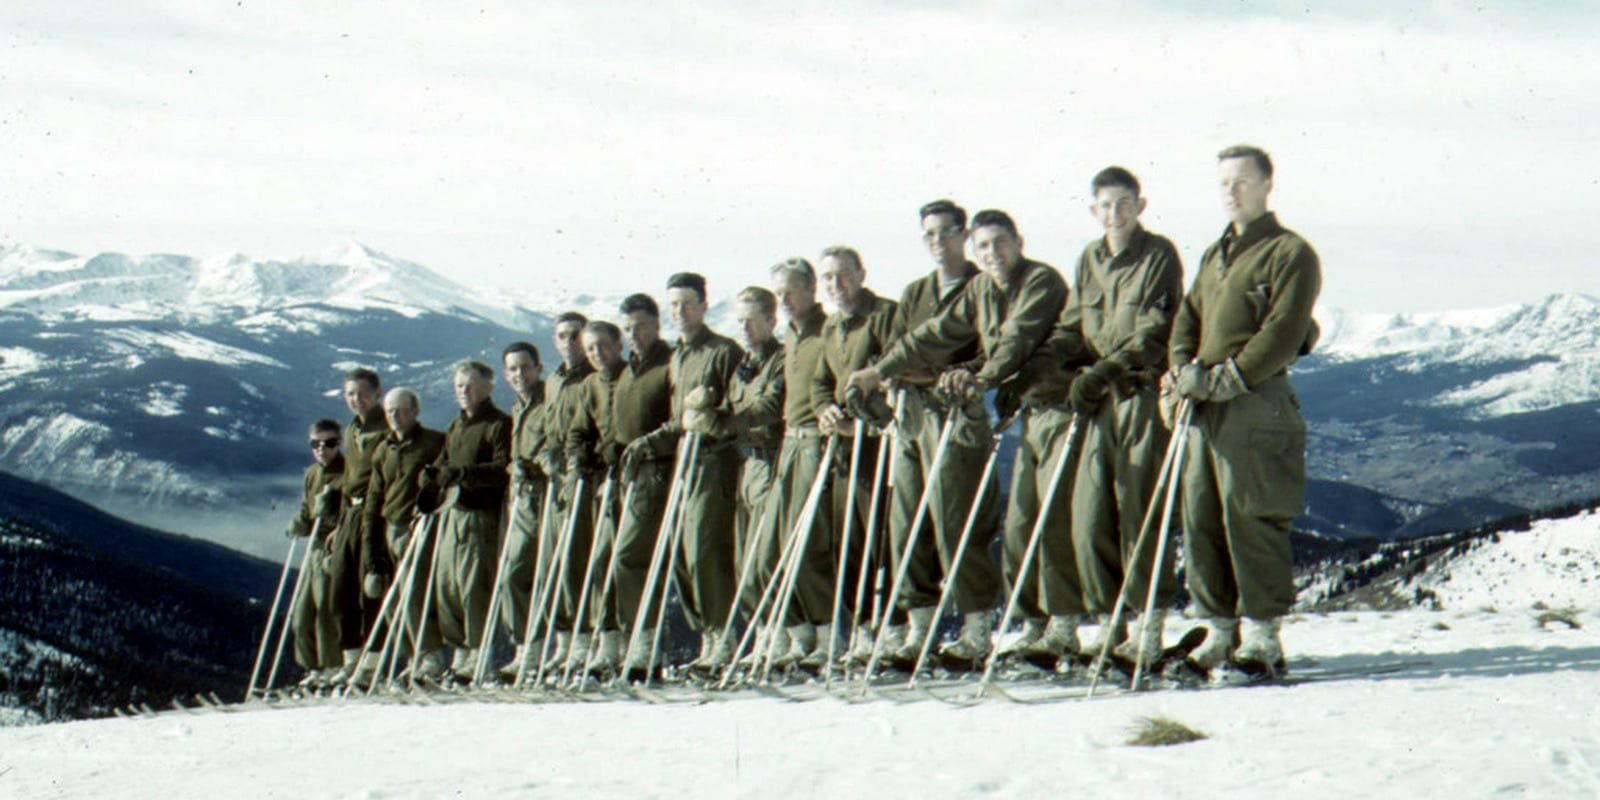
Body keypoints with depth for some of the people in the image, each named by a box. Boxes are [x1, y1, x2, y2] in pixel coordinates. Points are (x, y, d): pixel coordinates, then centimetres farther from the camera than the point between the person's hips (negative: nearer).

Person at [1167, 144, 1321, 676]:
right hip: (1204, 408, 7)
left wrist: (1225, 378, -17)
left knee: (1251, 518, -8)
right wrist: (1182, 369, -3)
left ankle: (1262, 635, -3)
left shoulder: (1290, 253, -3)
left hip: (1256, 403, -7)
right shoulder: (1215, 254, 22)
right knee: (1200, 519, 5)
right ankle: (1220, 629, 12)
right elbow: (1188, 317, 17)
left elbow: (1282, 333, -12)